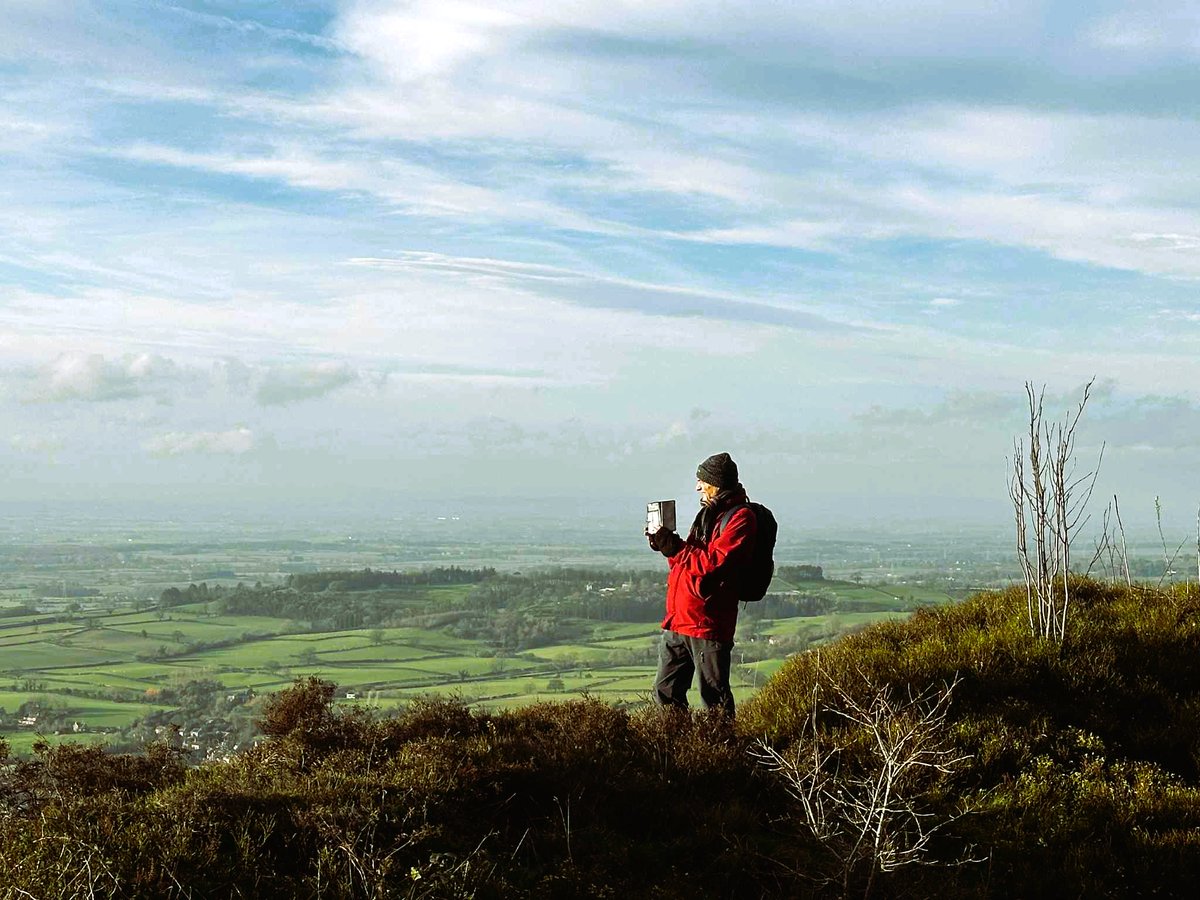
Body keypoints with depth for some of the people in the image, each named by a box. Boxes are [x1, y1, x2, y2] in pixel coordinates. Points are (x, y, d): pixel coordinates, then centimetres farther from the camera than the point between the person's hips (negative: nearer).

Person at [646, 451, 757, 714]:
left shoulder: (740, 517, -9)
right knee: (666, 692, 11)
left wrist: (674, 547, -15)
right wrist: (666, 544, 4)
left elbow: (714, 562, -20)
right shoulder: (710, 513, 20)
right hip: (678, 621, 9)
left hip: (708, 623, -9)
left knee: (714, 698, -1)